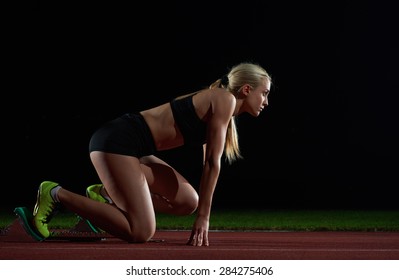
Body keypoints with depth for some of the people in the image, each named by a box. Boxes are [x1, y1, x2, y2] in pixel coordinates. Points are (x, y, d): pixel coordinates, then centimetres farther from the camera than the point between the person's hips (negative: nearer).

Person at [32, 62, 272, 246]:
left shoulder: (215, 103, 20)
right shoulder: (225, 100, -9)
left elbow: (210, 162, 19)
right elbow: (213, 162, -12)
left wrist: (202, 214, 17)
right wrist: (203, 217, -11)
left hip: (130, 146, 10)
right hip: (118, 140, -10)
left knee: (189, 202, 9)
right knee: (141, 232, -17)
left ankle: (106, 196, 10)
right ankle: (57, 195, -10)